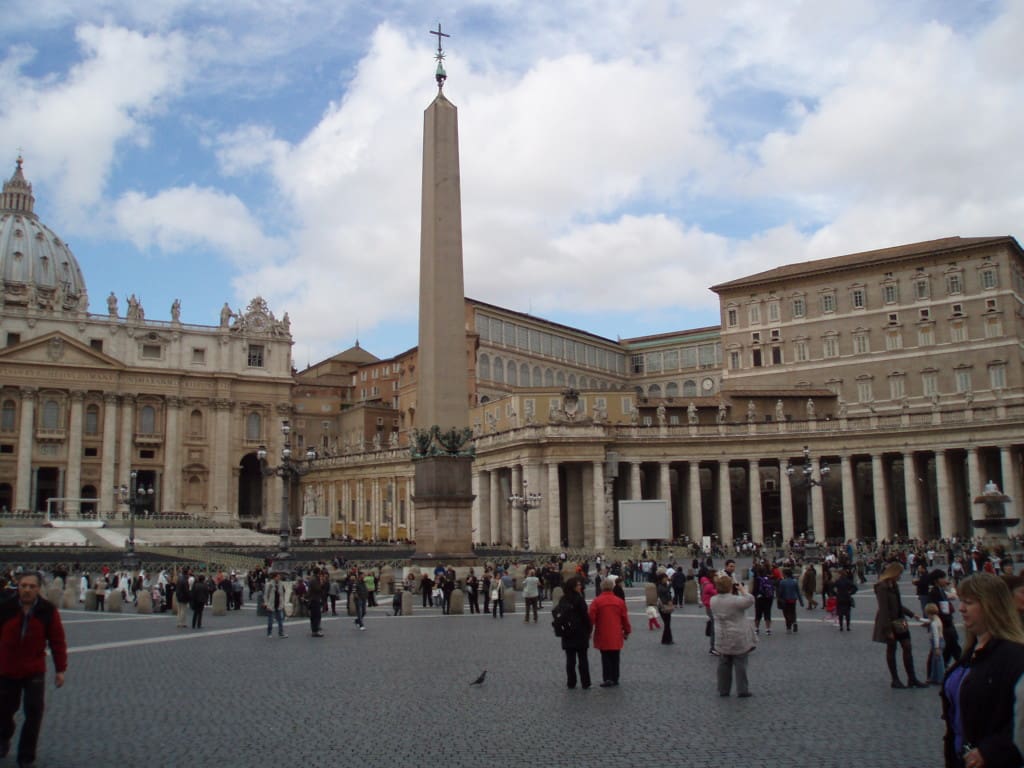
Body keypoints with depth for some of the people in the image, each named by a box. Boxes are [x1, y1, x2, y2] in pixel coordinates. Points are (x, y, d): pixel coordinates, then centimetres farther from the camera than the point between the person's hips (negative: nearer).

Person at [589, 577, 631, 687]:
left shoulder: (597, 601, -8)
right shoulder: (620, 601, 0)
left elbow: (591, 618, -7)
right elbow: (625, 618, 6)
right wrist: (627, 631, 18)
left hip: (602, 636, -2)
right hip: (616, 636, 2)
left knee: (605, 658, 5)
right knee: (615, 658, 12)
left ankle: (607, 679, -3)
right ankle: (615, 679, 18)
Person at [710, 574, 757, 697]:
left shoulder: (713, 600, -2)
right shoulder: (735, 600, -22)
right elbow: (750, 600, -9)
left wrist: (737, 592, 9)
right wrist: (743, 590, 1)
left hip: (722, 640, 5)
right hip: (739, 639, -5)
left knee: (724, 665, 13)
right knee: (740, 665, 5)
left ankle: (723, 690, 19)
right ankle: (742, 690, 10)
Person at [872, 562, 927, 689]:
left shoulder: (894, 585, 10)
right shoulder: (882, 587, -18)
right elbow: (883, 610, -21)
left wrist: (912, 614, 16)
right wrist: (888, 629, -22)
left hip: (899, 621, 8)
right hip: (889, 623, -8)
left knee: (907, 647, 6)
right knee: (891, 649, 3)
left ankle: (912, 679, 12)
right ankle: (895, 680, 13)